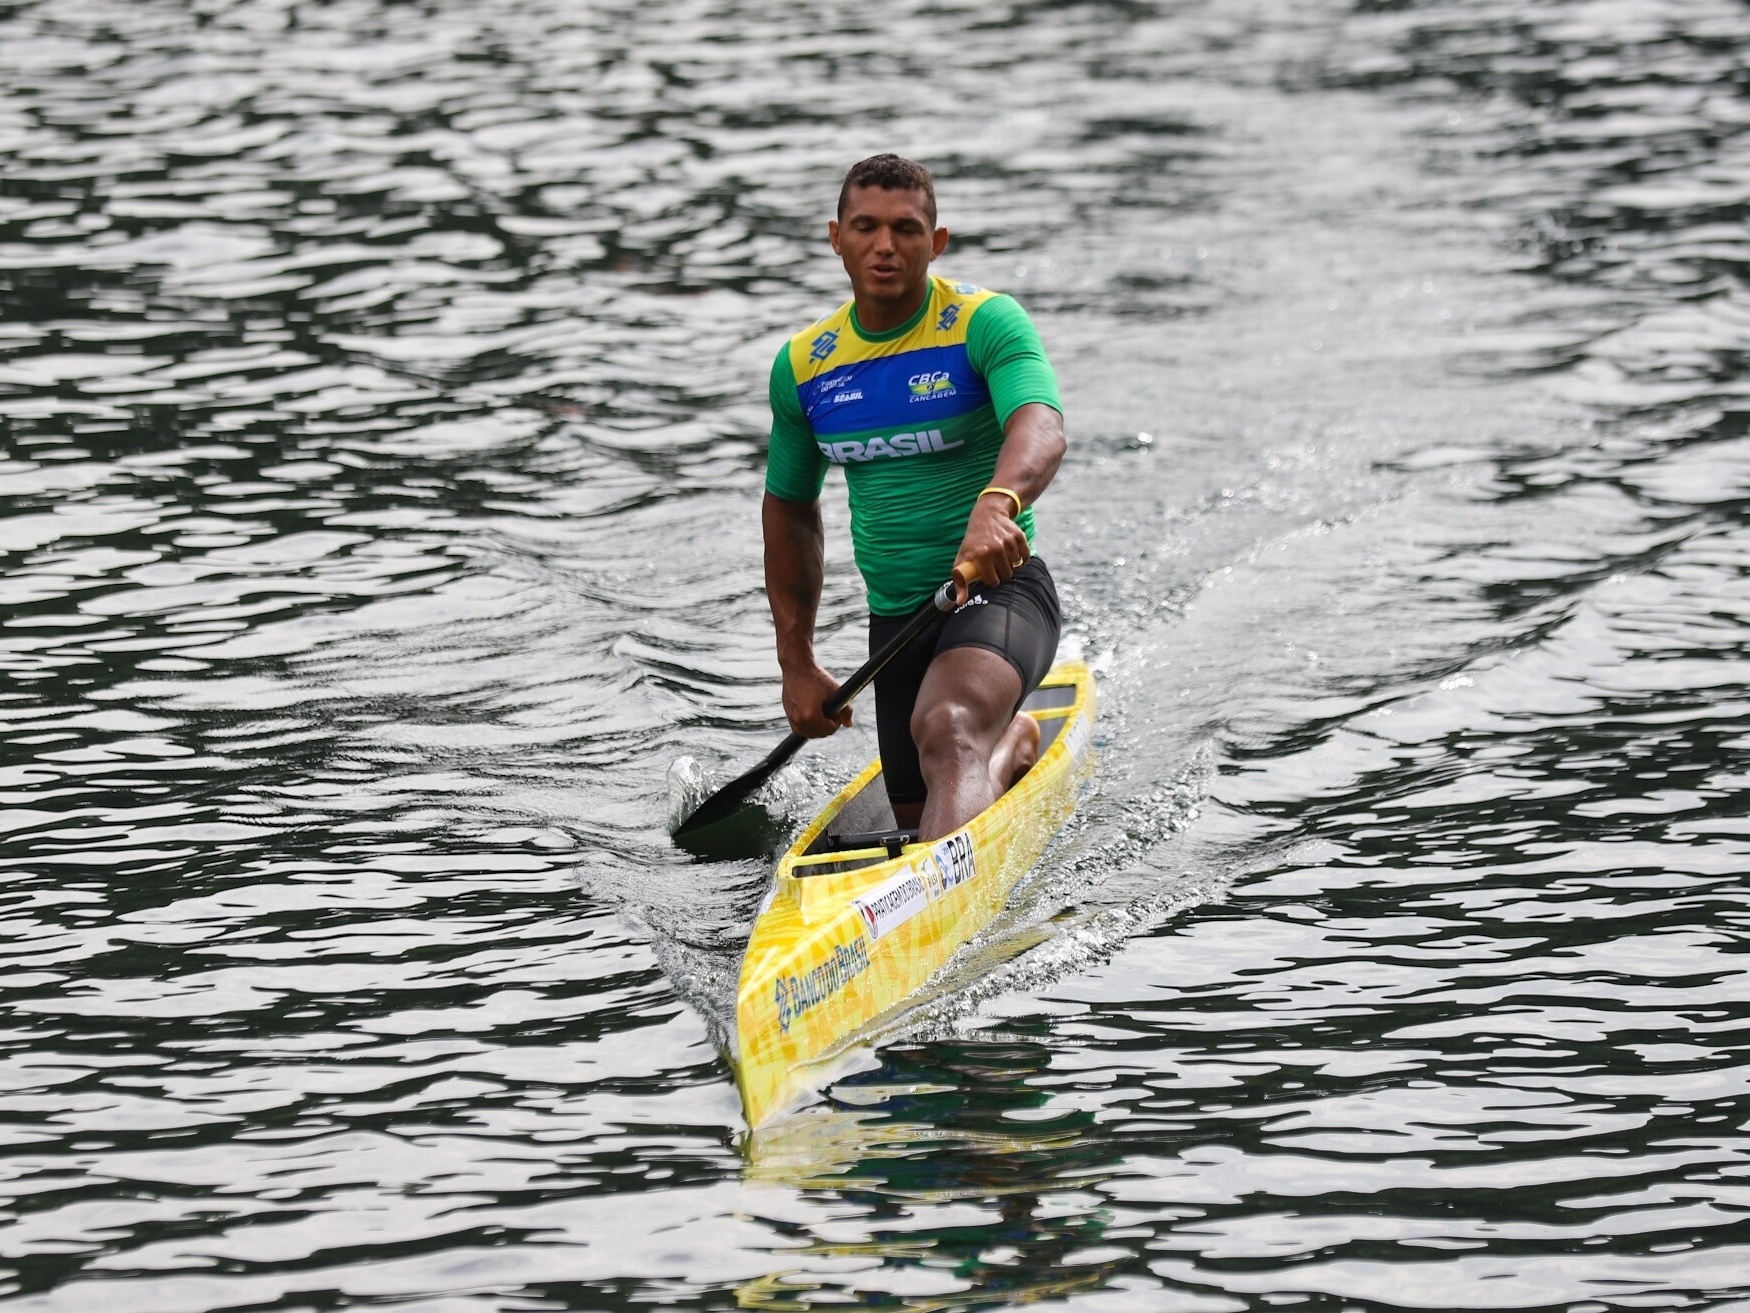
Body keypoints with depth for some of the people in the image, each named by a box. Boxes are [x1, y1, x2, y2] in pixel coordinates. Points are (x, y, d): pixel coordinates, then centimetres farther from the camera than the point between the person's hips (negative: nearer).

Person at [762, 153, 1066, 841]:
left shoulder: (985, 323, -10)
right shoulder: (803, 366, 5)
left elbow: (1040, 430, -30)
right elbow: (789, 509, 19)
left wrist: (997, 502, -53)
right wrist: (796, 662, 15)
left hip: (996, 588, -6)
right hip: (894, 620, 6)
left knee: (947, 731, -35)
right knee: (924, 823, 9)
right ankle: (1012, 744, 38)